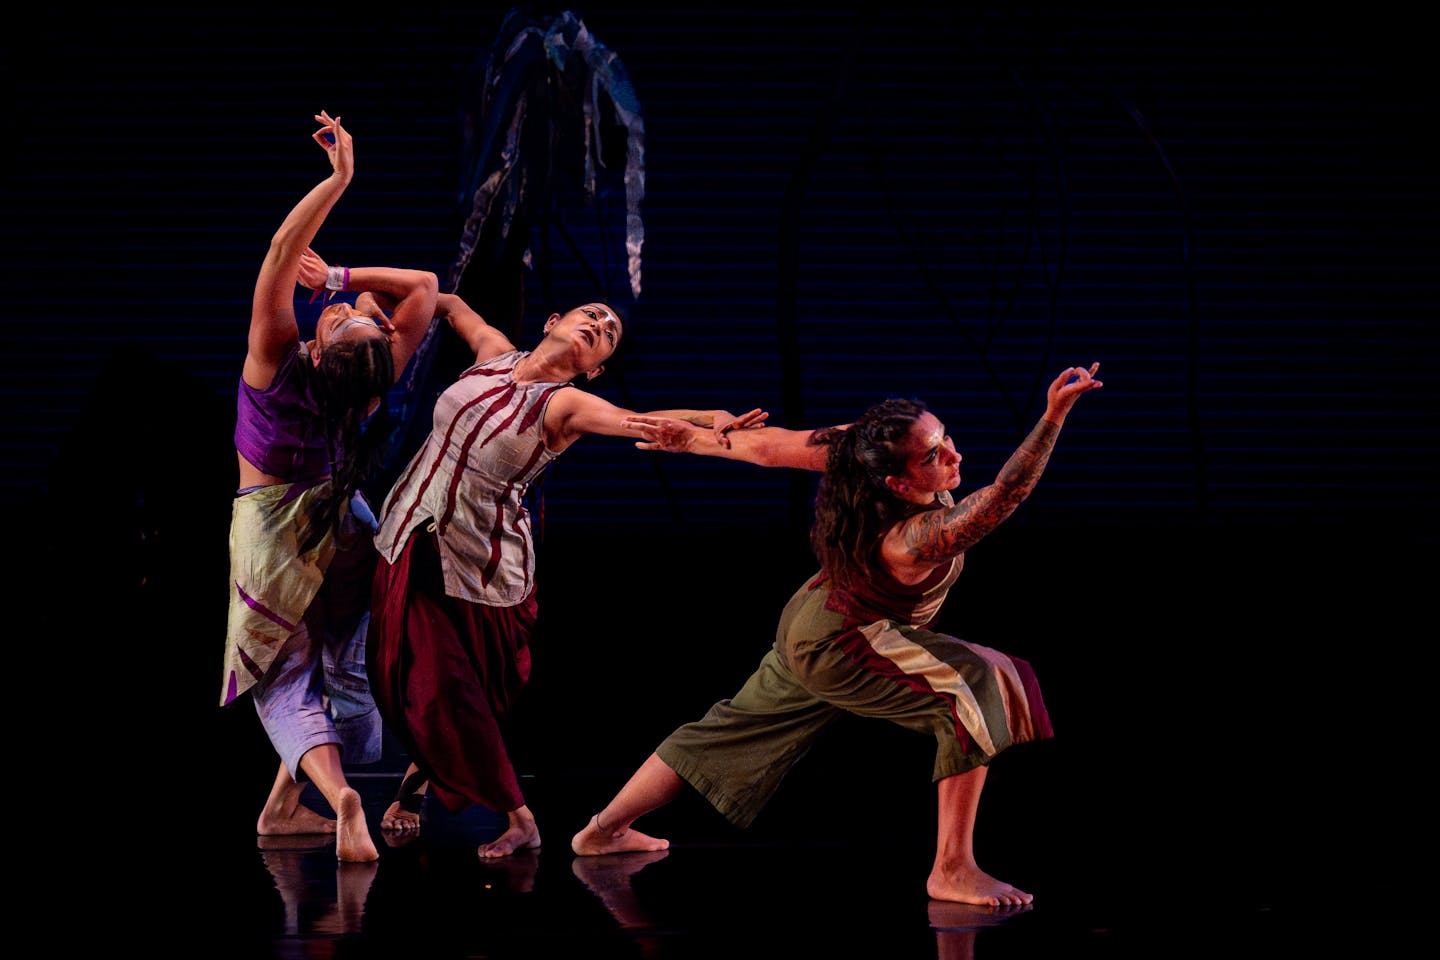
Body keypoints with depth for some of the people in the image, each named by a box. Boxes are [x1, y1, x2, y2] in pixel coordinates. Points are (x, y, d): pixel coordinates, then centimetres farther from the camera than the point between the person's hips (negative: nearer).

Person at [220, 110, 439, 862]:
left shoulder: (279, 363, -27)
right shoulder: (371, 389, -20)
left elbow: (283, 249, -33)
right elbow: (422, 286, -10)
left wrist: (339, 178, -34)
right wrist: (338, 277, -14)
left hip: (270, 521, -3)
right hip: (342, 524, 3)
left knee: (285, 678, -3)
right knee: (336, 666, 17)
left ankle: (335, 792, -26)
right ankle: (284, 803, 21)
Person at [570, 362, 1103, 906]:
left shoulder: (861, 450, -21)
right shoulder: (915, 540, -40)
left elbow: (769, 446, -9)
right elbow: (1004, 495, -53)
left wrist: (695, 440, 6)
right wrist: (1053, 417, -64)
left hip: (808, 626, 9)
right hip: (841, 649, -9)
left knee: (732, 733, 26)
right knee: (981, 685, -25)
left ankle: (602, 832, 43)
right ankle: (952, 870, -25)